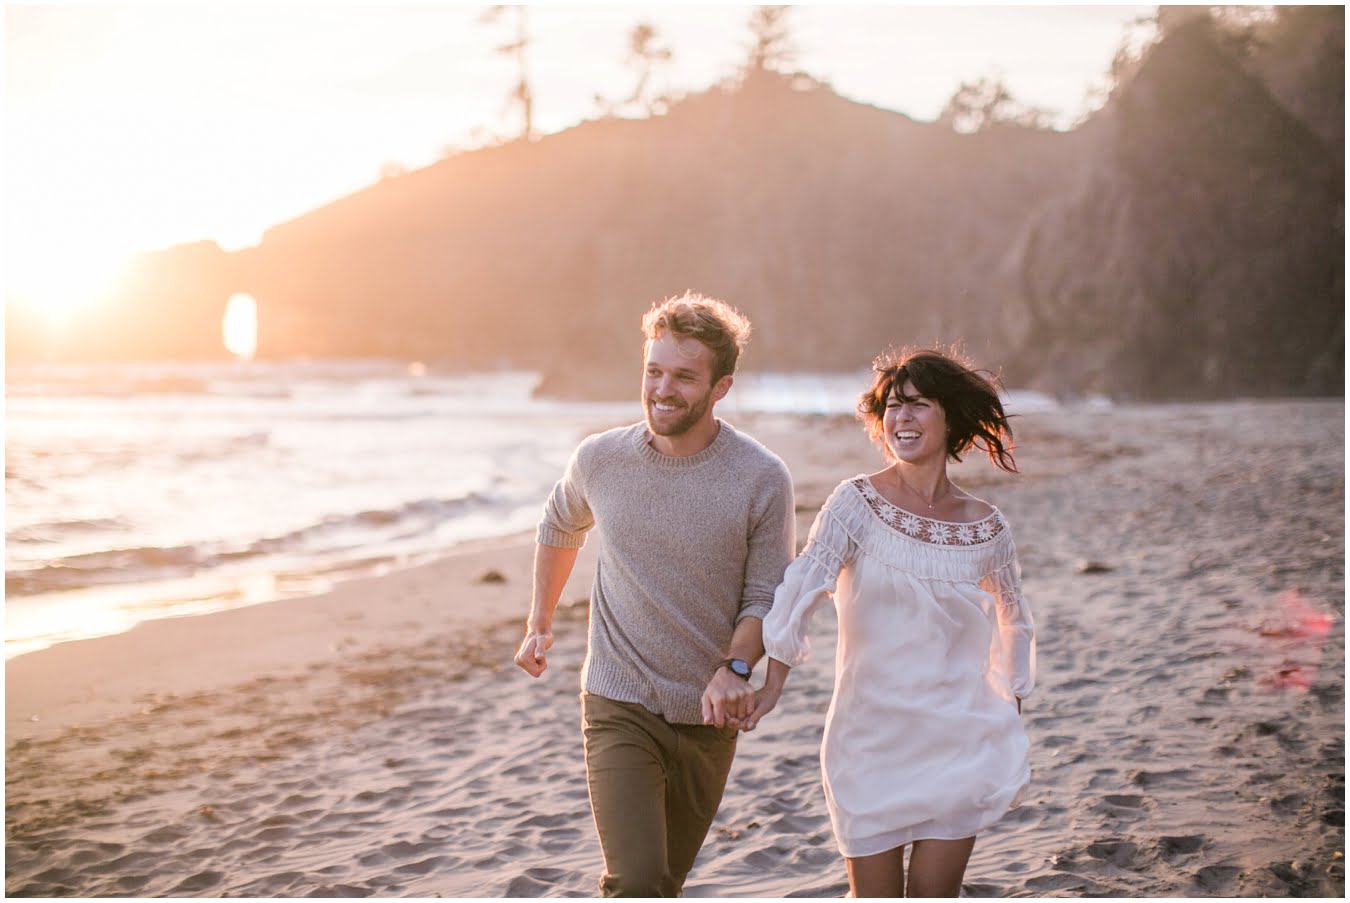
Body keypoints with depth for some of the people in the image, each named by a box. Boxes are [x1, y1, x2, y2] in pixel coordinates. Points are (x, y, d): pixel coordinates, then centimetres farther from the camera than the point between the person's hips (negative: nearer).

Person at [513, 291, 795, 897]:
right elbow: (560, 528, 17)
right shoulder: (599, 459, -5)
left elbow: (765, 595, -5)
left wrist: (735, 670, -23)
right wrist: (539, 622, 22)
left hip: (707, 716, 1)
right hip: (620, 706, -1)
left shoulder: (763, 479, -11)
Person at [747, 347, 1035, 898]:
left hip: (960, 739, 2)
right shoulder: (857, 503, -7)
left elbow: (1014, 628, 16)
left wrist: (1011, 724, 17)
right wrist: (774, 678, -33)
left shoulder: (986, 527, 2)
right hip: (869, 735, -2)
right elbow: (804, 584, -21)